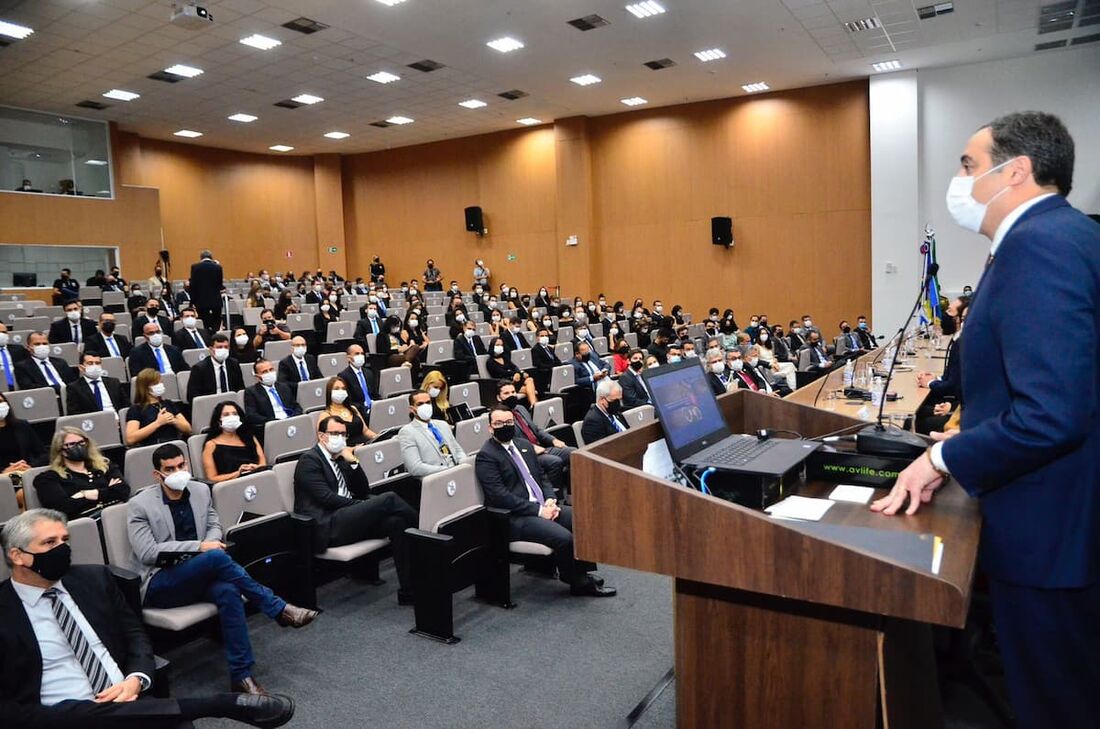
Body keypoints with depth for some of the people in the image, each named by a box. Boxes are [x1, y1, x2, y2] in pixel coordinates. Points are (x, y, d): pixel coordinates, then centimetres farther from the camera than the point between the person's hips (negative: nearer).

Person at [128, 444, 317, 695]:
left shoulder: (200, 490, 9)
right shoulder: (139, 505, -6)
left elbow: (215, 524, 17)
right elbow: (147, 552, -14)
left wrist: (212, 542, -9)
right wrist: (199, 547, -20)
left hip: (197, 577, 4)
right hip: (158, 585, -4)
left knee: (228, 591, -33)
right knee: (217, 557, -34)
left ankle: (241, 675, -29)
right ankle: (279, 609, -25)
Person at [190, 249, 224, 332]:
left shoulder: (195, 267, -2)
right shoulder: (218, 267, 0)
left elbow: (192, 285, -3)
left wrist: (193, 301, 4)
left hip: (202, 302, -1)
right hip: (216, 301, 1)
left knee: (205, 327, 3)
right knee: (216, 327, 5)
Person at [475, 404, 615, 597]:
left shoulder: (524, 445, 16)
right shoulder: (486, 456, -9)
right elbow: (500, 496, -17)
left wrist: (550, 499, -1)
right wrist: (538, 510, -18)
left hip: (542, 506, 8)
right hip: (516, 517, -8)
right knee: (564, 538, -25)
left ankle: (584, 573, 6)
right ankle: (578, 581, 0)